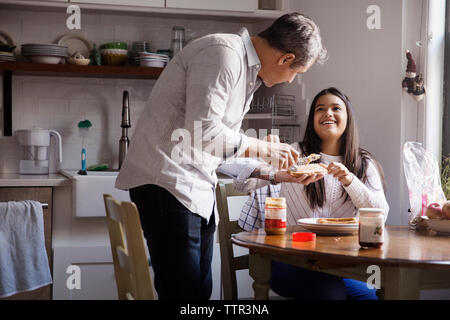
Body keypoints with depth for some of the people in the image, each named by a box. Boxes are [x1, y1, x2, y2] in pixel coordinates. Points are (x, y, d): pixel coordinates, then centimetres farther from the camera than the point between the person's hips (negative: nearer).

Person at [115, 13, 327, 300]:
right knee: (186, 292, -11)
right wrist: (265, 149, -12)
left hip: (198, 188, 10)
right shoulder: (223, 53, -14)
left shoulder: (249, 71, 18)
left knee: (200, 289, 10)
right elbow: (203, 132, -24)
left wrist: (276, 172, 25)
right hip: (168, 182, -10)